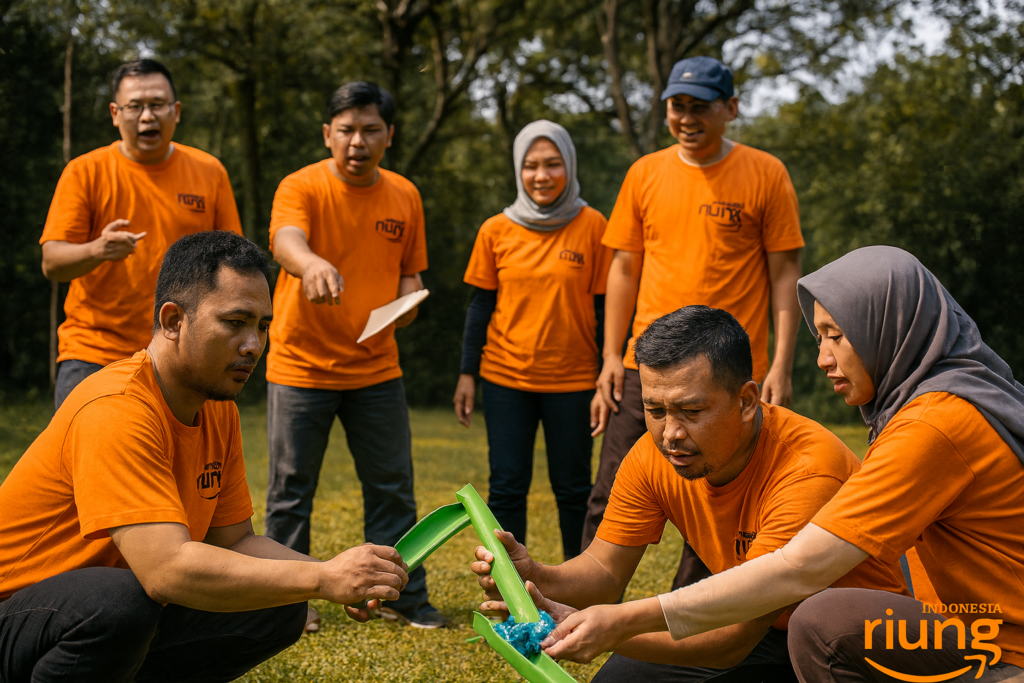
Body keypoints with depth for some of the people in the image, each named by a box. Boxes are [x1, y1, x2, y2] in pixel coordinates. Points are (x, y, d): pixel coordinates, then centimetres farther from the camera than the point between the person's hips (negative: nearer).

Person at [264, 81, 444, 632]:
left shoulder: (404, 196, 5)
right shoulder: (301, 188, -10)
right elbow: (286, 242, -32)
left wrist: (406, 299, -9)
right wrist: (312, 263, -55)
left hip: (376, 366, 4)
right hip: (301, 366, -3)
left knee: (392, 488, 7)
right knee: (291, 490, 4)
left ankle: (403, 596, 17)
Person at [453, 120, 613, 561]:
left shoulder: (592, 227, -3)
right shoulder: (496, 231, 1)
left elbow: (604, 305, 0)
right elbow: (481, 305, 7)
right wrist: (468, 373, 4)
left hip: (572, 379, -1)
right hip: (506, 377, 1)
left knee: (573, 488, 7)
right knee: (506, 487, 3)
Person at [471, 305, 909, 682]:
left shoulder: (808, 470, -33)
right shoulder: (653, 456, -11)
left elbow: (735, 638, -35)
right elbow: (605, 569, -6)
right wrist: (536, 578, -29)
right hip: (762, 632, 5)